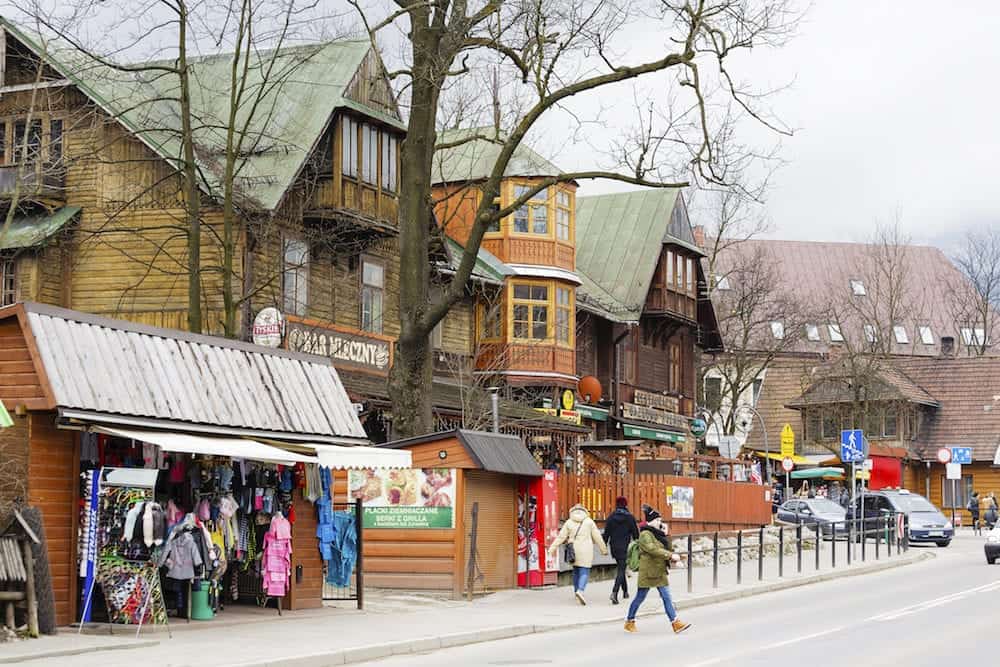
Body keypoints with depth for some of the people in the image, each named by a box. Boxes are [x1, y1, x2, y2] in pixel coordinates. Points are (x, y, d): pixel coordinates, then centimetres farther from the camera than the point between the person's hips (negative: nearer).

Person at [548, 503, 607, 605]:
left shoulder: (569, 522, 5)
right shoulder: (589, 522, 3)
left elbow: (561, 537, 1)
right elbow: (597, 537, 5)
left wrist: (552, 548, 4)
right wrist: (604, 549, 14)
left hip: (573, 551, 2)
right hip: (585, 551, -2)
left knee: (576, 571, 17)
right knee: (584, 572, -5)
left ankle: (576, 591, 23)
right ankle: (580, 590, -27)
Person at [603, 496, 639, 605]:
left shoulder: (611, 517, 2)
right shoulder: (630, 518, -6)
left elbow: (606, 533, 3)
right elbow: (636, 534, -2)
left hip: (614, 547, 4)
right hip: (625, 548, -4)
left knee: (621, 568, 22)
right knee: (621, 570, -6)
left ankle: (625, 591, 31)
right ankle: (614, 592, -24)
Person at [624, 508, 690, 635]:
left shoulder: (657, 534, 14)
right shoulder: (645, 535, -14)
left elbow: (664, 547, 17)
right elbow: (653, 549, -27)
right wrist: (671, 555, -28)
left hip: (660, 572, 8)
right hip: (648, 571, -8)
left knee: (667, 597, 1)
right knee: (640, 598, 4)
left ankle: (676, 623, -2)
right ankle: (629, 622, 19)